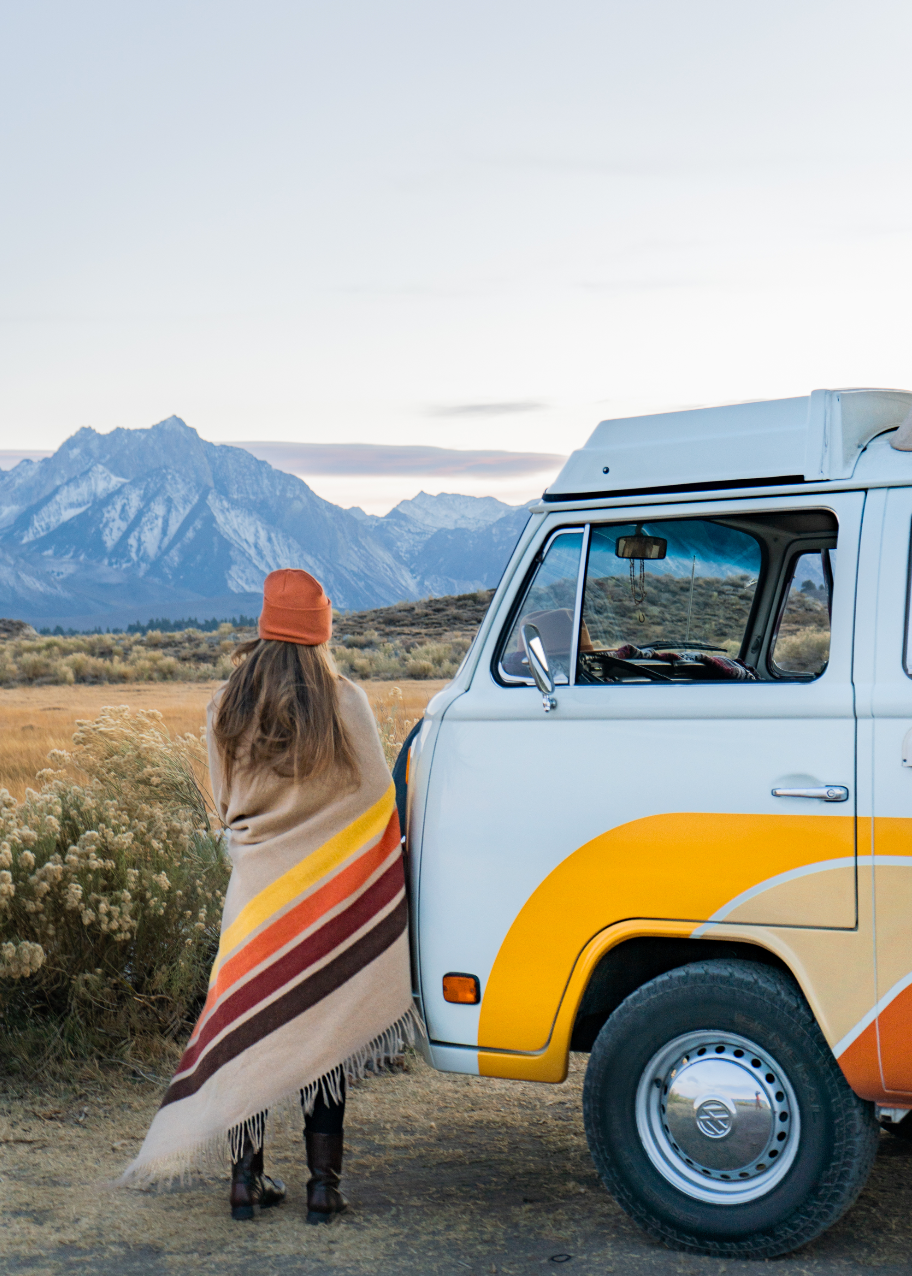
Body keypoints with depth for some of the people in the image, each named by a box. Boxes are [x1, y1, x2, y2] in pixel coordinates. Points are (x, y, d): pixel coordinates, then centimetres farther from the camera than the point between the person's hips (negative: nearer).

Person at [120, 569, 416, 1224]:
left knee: (247, 1028, 11)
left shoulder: (227, 708, -2)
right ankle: (324, 1183, 10)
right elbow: (378, 801, -4)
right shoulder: (346, 704, -9)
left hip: (256, 893, 2)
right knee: (322, 1031, 7)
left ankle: (247, 1178, 15)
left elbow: (224, 801, 8)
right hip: (330, 898, -1)